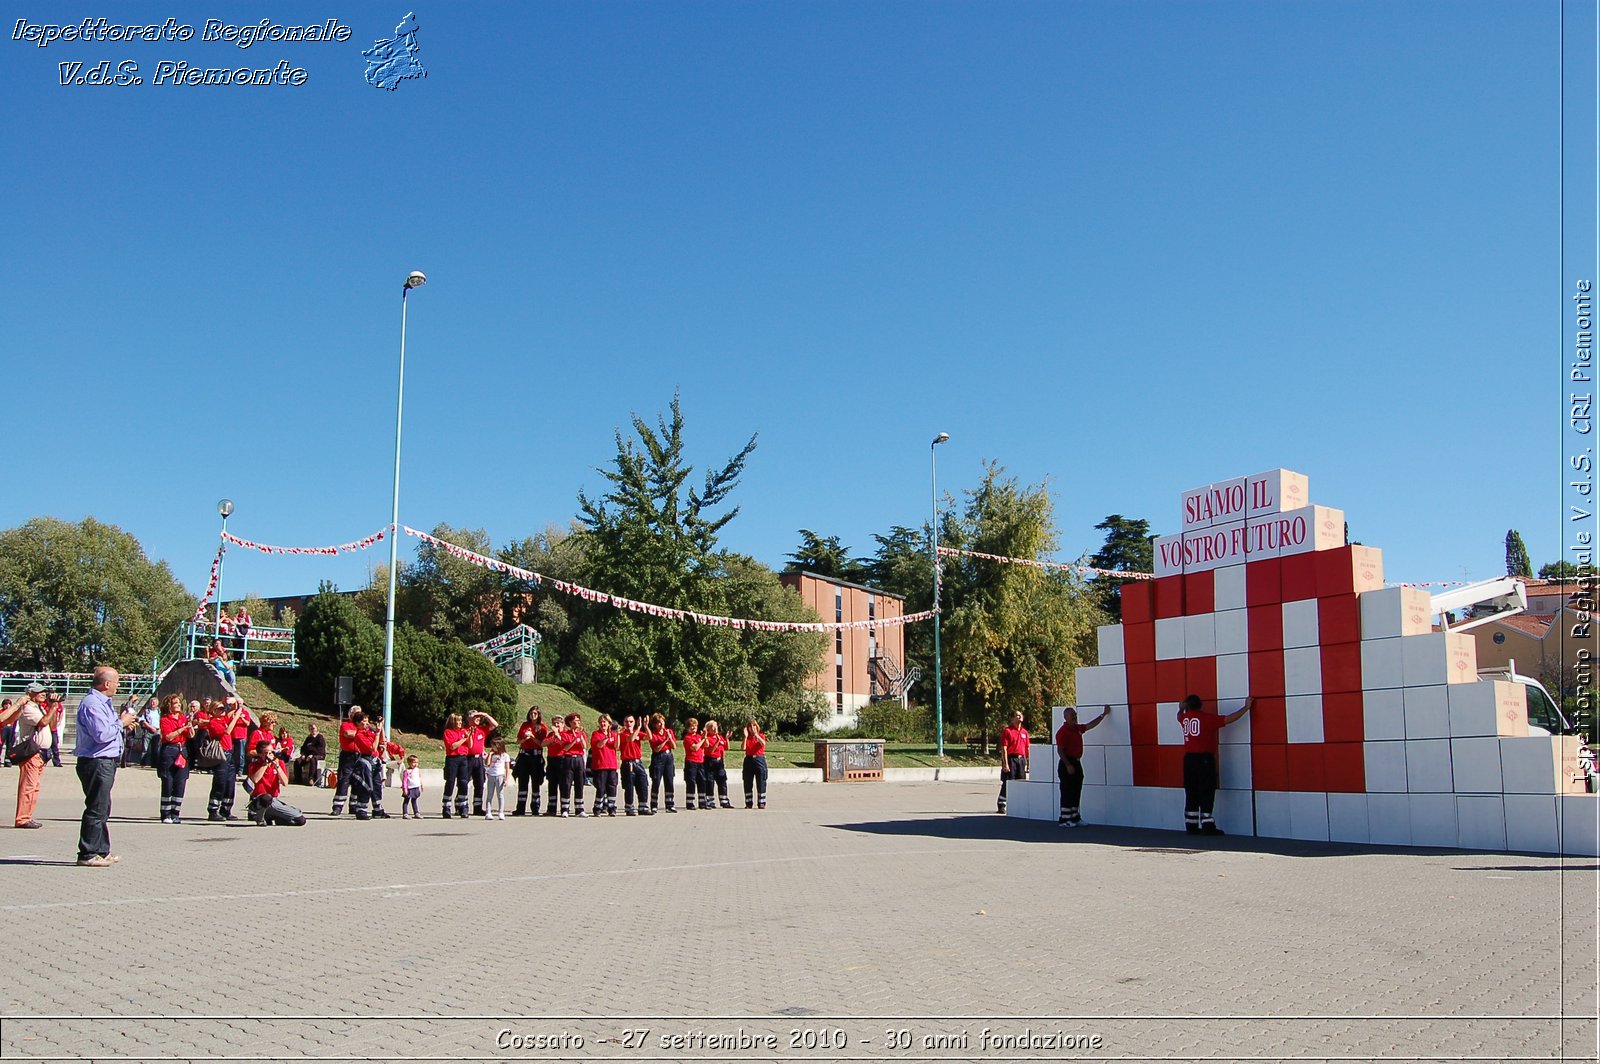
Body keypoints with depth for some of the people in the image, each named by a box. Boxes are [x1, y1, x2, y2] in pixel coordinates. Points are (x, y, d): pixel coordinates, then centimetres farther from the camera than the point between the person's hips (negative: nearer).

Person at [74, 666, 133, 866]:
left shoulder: (102, 702, 17)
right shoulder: (92, 704, -17)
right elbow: (102, 734, -24)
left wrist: (121, 722, 9)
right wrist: (121, 723, -11)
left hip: (106, 762, 11)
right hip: (96, 762, -11)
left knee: (102, 809, 17)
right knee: (96, 809, -7)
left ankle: (101, 850, 25)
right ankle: (88, 854, -3)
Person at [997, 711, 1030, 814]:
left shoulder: (1024, 732, 14)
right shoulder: (1007, 731, -5)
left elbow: (1027, 748, 17)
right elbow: (1004, 748, -10)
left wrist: (1028, 762, 12)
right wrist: (1005, 764, -16)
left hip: (1021, 759, 6)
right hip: (1011, 759, -6)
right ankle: (1001, 805, 2)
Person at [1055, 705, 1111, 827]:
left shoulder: (1077, 728, 12)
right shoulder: (1062, 731, -14)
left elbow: (1091, 725, 24)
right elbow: (1060, 750, -18)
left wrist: (1104, 714, 24)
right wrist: (1068, 765, -22)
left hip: (1077, 763, 9)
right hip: (1068, 764, -9)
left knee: (1076, 792, 12)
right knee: (1067, 793, -6)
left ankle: (1074, 817, 19)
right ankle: (1064, 820, -2)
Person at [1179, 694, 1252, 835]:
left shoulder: (1184, 718, 8)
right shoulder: (1208, 717, -8)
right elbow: (1230, 718, -6)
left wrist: (1182, 708, 54)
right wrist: (1246, 707, 4)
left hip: (1189, 759, 5)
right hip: (1204, 759, -5)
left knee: (1191, 794, 9)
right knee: (1206, 793, -3)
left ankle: (1191, 826, 11)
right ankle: (1207, 826, -7)